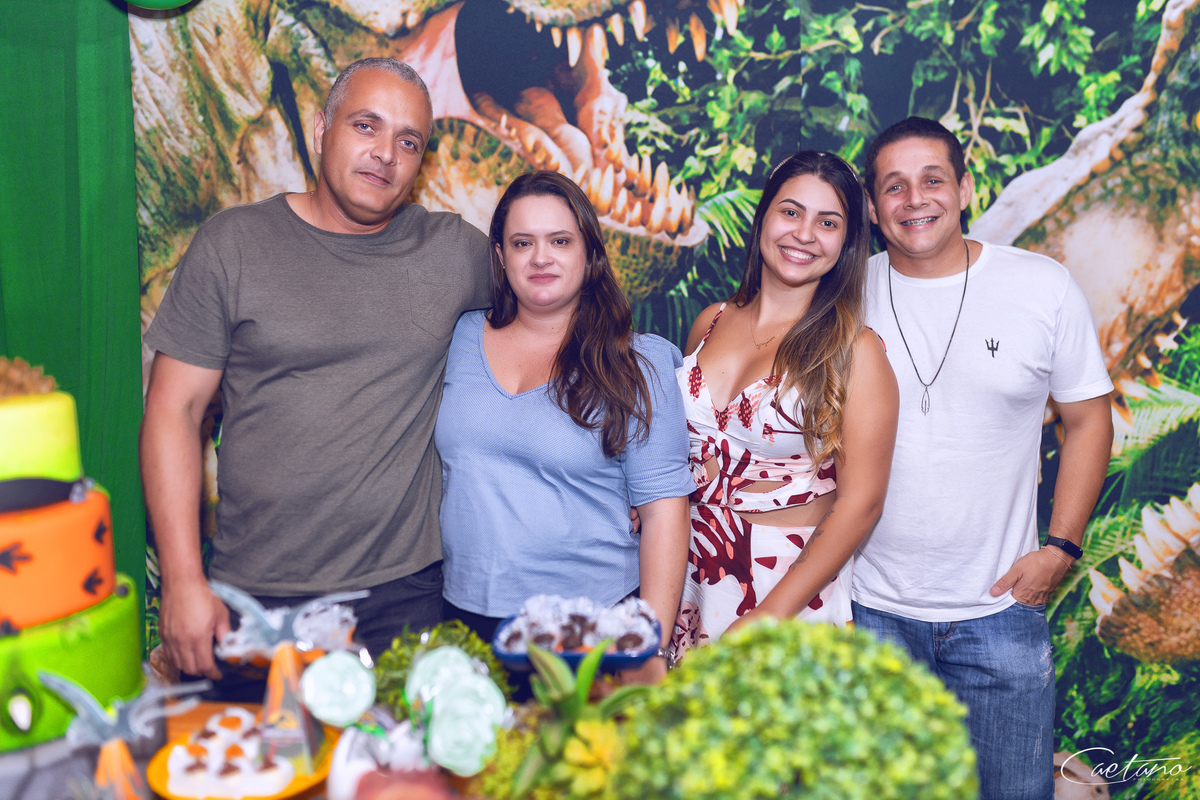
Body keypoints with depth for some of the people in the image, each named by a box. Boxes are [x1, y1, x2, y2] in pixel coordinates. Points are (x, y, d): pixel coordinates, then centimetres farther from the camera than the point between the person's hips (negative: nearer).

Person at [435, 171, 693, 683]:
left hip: (592, 624, -2)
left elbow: (662, 505, -6)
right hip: (466, 616, 3)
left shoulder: (638, 365, -4)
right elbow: (432, 468, 13)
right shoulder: (461, 339, 5)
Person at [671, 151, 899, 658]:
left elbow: (859, 502, -13)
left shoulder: (854, 351, -10)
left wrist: (768, 617, -18)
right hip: (689, 578, 4)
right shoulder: (711, 323, 3)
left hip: (796, 586, -4)